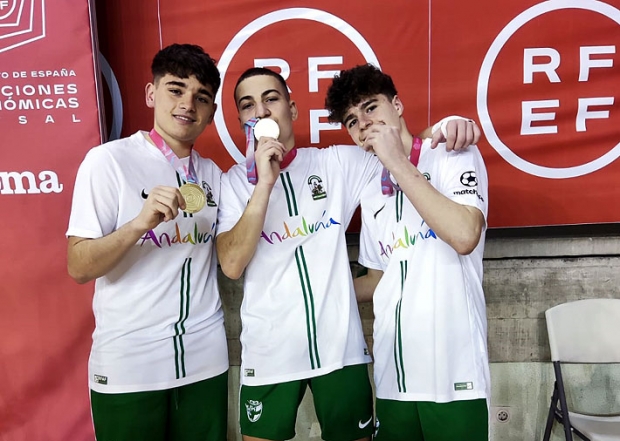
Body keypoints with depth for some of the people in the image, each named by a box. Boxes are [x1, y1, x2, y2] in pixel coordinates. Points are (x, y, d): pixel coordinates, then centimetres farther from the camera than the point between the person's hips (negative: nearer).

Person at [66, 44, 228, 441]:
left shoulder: (212, 173, 6)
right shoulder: (108, 160, -8)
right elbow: (79, 268, -12)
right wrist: (140, 223, -28)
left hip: (205, 359, 4)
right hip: (128, 365, -4)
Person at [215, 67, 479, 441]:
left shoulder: (338, 162, 1)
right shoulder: (236, 181, 0)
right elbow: (232, 266, -11)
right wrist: (265, 183, -18)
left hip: (340, 347, 1)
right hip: (268, 353, 0)